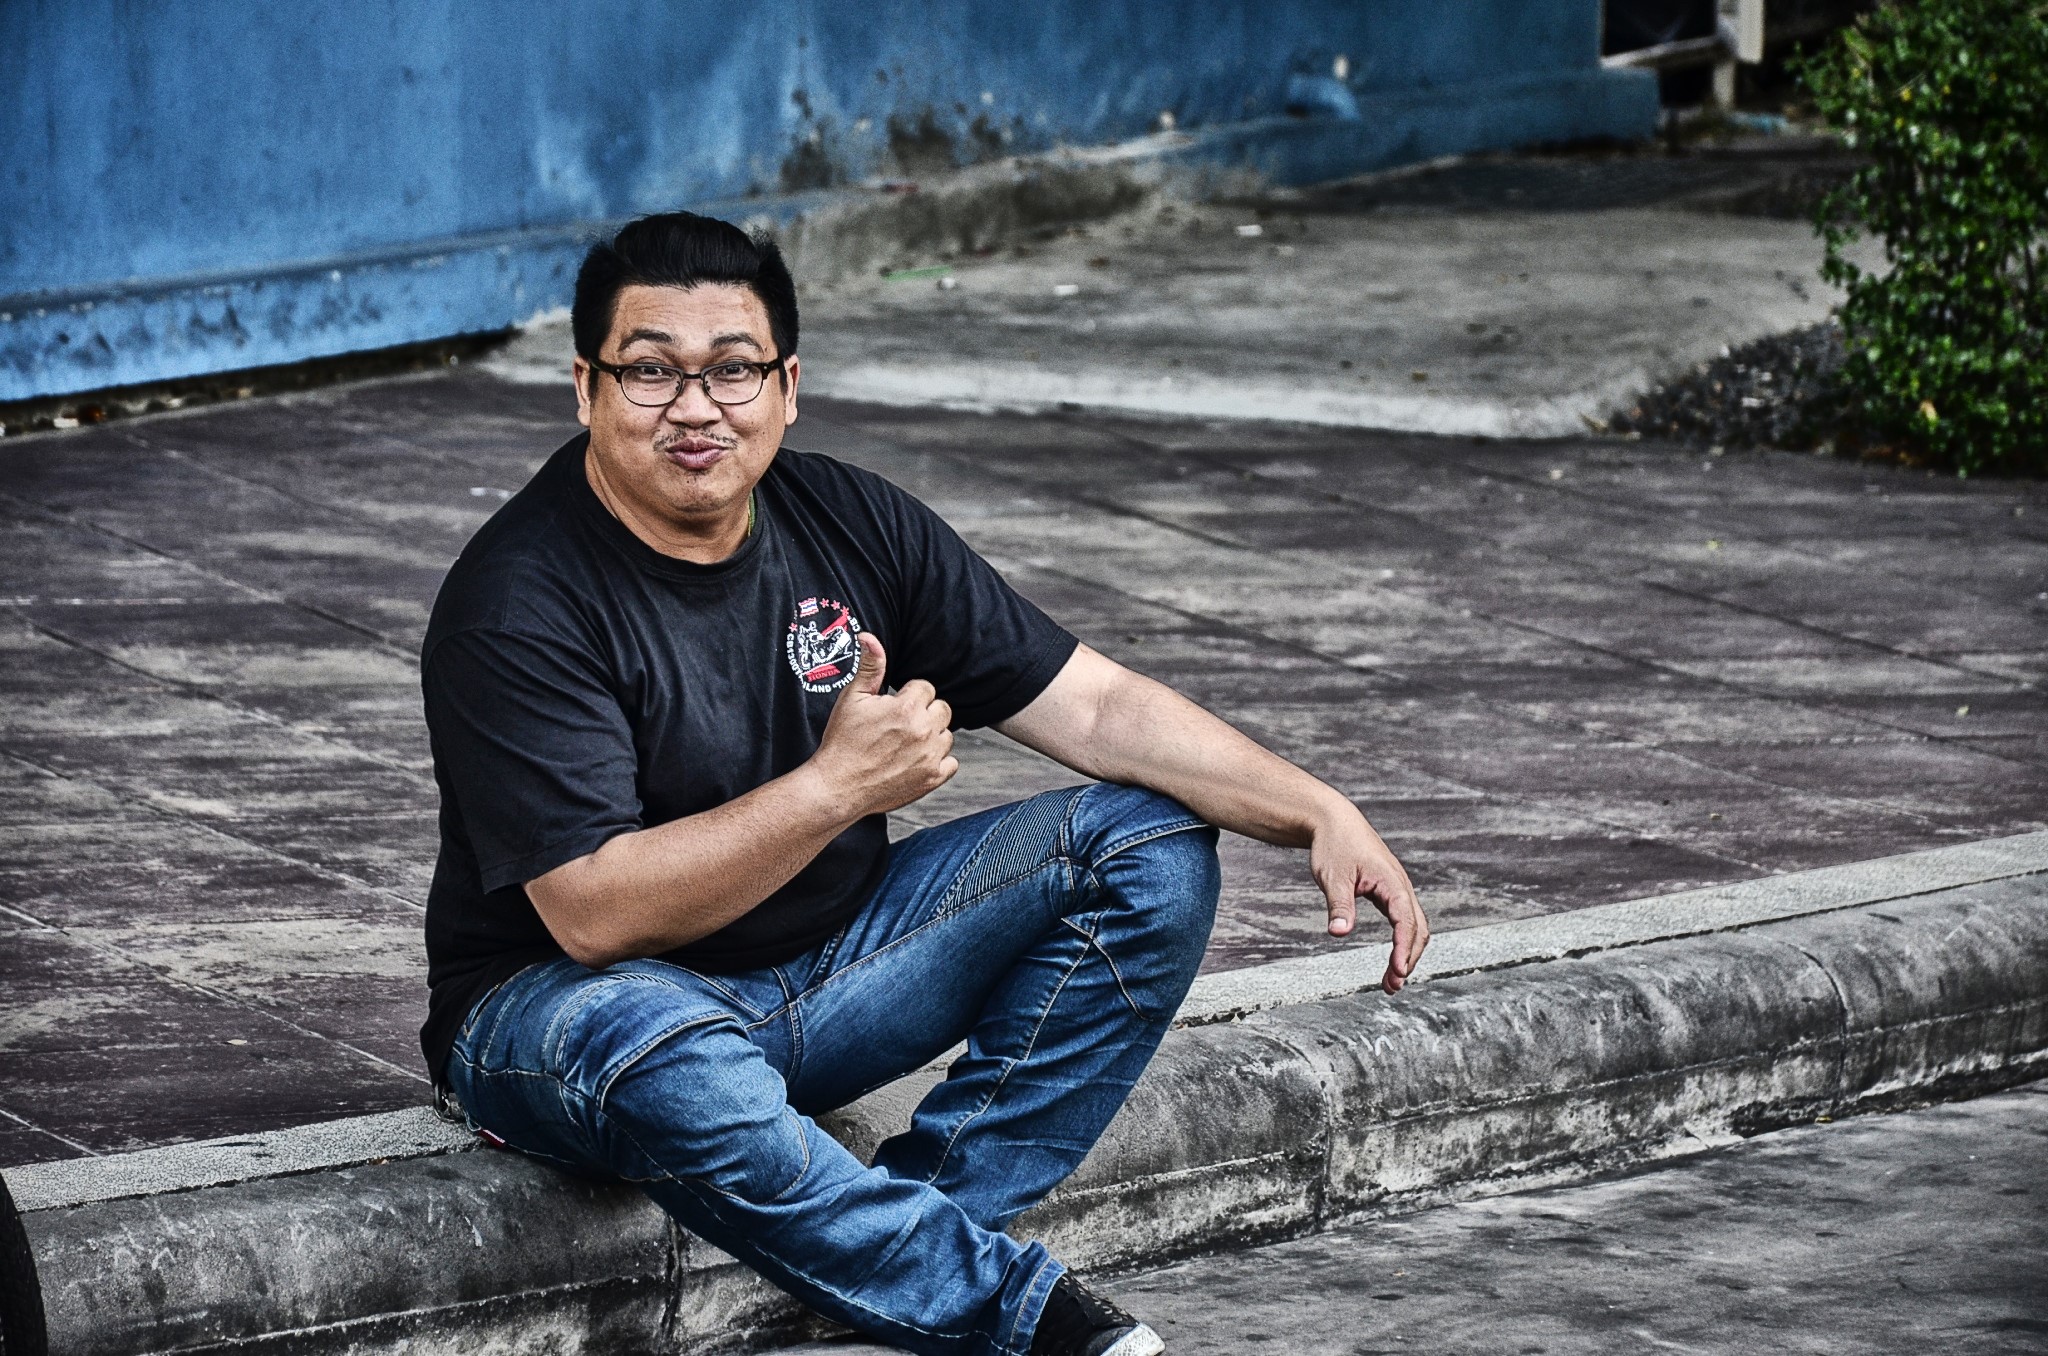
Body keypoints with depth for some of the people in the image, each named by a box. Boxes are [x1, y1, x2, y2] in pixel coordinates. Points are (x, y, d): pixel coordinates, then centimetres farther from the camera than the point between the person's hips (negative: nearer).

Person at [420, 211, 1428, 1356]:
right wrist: (841, 786, -29)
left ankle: (911, 1235, -16)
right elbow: (596, 915, -27)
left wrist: (1319, 813, -14)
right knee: (670, 1067, -43)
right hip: (575, 997, -6)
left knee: (1153, 844, -7)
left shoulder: (851, 525, -3)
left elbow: (1093, 705, -2)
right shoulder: (515, 604, -21)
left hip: (826, 968, 6)